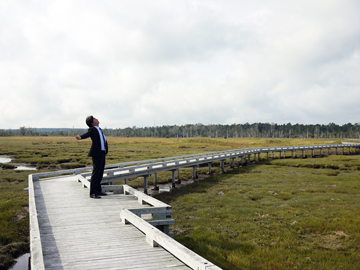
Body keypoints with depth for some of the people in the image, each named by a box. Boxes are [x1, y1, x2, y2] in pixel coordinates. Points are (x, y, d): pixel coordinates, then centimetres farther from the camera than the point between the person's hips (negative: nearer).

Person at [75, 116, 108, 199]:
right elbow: (86, 134, -26)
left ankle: (98, 191, 22)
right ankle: (92, 193, -8)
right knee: (95, 173, -9)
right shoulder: (92, 129, -6)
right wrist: (80, 137, -44)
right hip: (97, 153, -8)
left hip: (102, 153, 8)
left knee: (100, 173, 13)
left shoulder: (99, 129, 19)